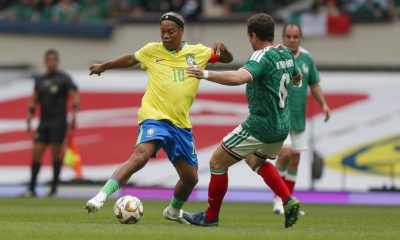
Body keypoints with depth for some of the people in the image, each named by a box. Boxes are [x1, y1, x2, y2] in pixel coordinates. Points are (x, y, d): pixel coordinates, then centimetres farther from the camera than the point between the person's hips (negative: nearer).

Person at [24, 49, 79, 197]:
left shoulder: (64, 79, 0)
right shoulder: (40, 80, 15)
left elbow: (75, 97, -7)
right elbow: (33, 101, 19)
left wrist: (73, 116, -19)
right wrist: (29, 120, 11)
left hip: (58, 122, -4)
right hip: (43, 122, 4)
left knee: (56, 154, -4)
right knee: (36, 152, -3)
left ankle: (54, 188, 2)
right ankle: (31, 188, -2)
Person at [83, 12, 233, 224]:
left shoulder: (198, 53, 8)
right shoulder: (152, 51, 6)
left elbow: (227, 59, 15)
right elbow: (130, 59, 24)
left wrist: (222, 49, -8)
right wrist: (104, 66, 35)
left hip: (181, 124, 4)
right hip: (153, 117, -4)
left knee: (190, 178, 7)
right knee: (141, 154, -32)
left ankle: (174, 211, 37)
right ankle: (101, 197, -38)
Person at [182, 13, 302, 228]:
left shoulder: (262, 56, -21)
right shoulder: (286, 53, 6)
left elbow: (239, 77, -40)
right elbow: (297, 77, 27)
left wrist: (206, 74, -37)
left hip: (259, 126, -9)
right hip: (282, 126, 9)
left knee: (217, 163, 5)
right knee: (258, 162, 33)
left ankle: (210, 217, 13)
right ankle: (289, 201, 14)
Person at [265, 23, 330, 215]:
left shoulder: (306, 58, 5)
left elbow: (314, 84, 15)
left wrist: (323, 104, 4)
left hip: (298, 118, 6)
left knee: (295, 159, 8)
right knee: (286, 152, -19)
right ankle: (278, 198, -5)